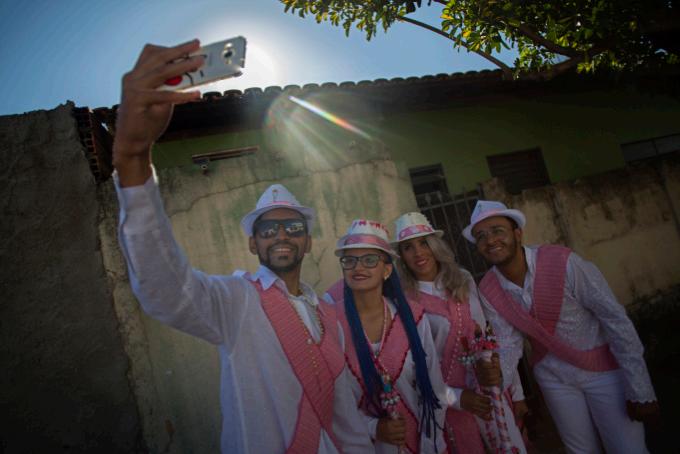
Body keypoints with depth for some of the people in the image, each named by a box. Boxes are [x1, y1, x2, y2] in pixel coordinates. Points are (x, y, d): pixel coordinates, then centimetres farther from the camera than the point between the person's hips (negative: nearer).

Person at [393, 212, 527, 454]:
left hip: (494, 391, 4)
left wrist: (515, 391, 7)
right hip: (453, 402, -4)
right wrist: (456, 398, -13)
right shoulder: (404, 301, -13)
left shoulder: (464, 280, -1)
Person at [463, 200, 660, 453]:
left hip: (603, 367, -3)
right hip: (553, 377, 3)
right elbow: (508, 345, -8)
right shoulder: (488, 290, -13)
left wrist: (641, 392, -16)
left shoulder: (562, 262, -26)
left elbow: (615, 319, -20)